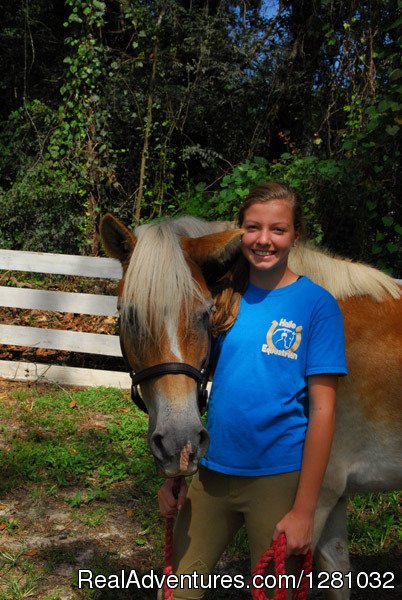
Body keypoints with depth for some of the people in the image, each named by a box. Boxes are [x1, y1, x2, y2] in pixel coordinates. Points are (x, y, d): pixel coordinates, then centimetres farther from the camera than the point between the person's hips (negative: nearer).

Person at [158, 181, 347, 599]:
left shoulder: (316, 305, -9)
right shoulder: (222, 297, 3)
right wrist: (173, 474, 8)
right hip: (210, 471, 4)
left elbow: (322, 411, -11)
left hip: (278, 480, -4)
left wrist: (304, 510, -13)